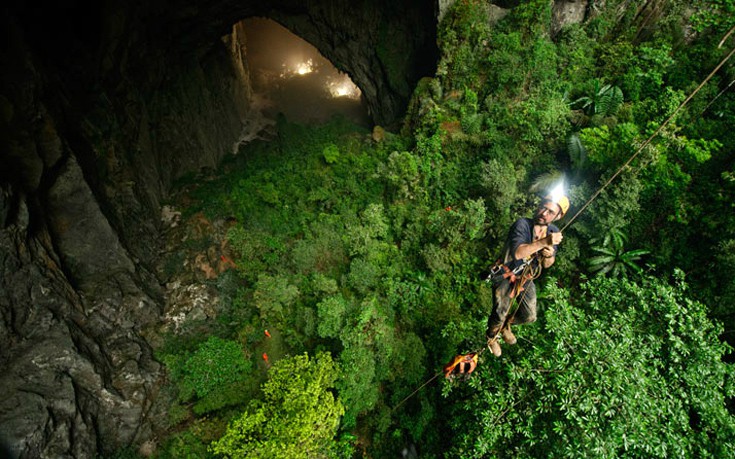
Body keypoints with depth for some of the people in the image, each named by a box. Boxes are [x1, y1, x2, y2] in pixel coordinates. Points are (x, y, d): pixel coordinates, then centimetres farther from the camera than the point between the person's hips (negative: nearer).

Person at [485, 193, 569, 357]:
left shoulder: (554, 231, -6)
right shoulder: (522, 224, -25)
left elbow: (547, 265, 1)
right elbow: (517, 252, -42)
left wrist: (549, 256, -23)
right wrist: (544, 242, -46)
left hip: (526, 279, 6)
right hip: (506, 276, -6)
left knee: (529, 317, 14)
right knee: (500, 315, -5)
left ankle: (505, 325, 46)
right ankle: (491, 337, 30)